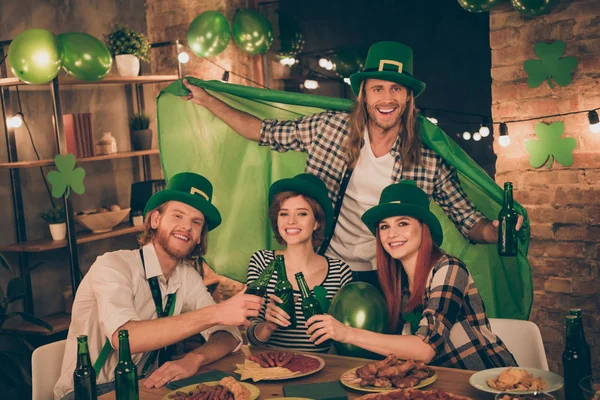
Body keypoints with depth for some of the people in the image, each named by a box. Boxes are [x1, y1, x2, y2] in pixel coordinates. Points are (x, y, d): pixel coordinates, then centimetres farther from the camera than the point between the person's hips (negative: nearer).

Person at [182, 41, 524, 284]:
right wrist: (206, 100, 3)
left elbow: (468, 220, -5)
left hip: (383, 280, -1)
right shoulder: (330, 127, -6)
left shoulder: (429, 158, -9)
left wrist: (496, 229, -27)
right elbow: (264, 132, 3)